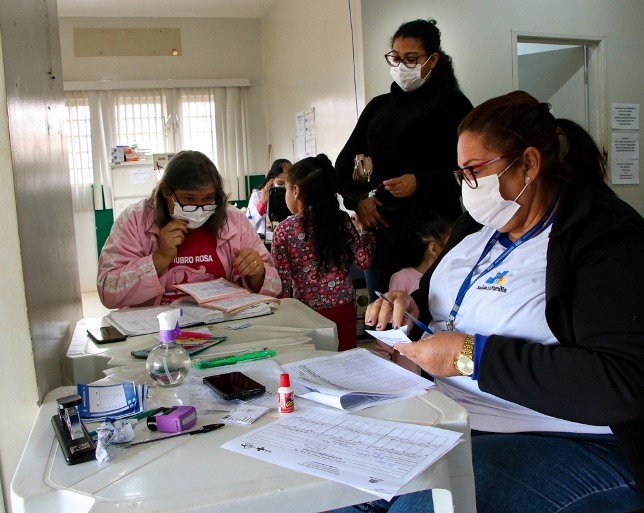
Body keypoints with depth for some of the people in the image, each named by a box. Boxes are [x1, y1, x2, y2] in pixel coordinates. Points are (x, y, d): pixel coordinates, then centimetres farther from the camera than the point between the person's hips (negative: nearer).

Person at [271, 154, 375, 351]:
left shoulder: (283, 230, -8)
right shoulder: (341, 220, -4)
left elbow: (283, 280, -6)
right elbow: (363, 260, -3)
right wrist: (366, 231, 13)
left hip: (308, 309, -1)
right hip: (343, 308, 2)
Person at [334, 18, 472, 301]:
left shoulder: (452, 103, 1)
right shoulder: (378, 106, 16)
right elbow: (344, 162, 16)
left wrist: (421, 183, -20)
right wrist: (357, 199, -1)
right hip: (383, 226, 5)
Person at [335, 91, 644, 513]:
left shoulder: (609, 239, -14)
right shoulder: (479, 225, 11)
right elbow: (437, 300, 25)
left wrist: (473, 355, -24)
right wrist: (406, 306, -1)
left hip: (566, 443, -7)